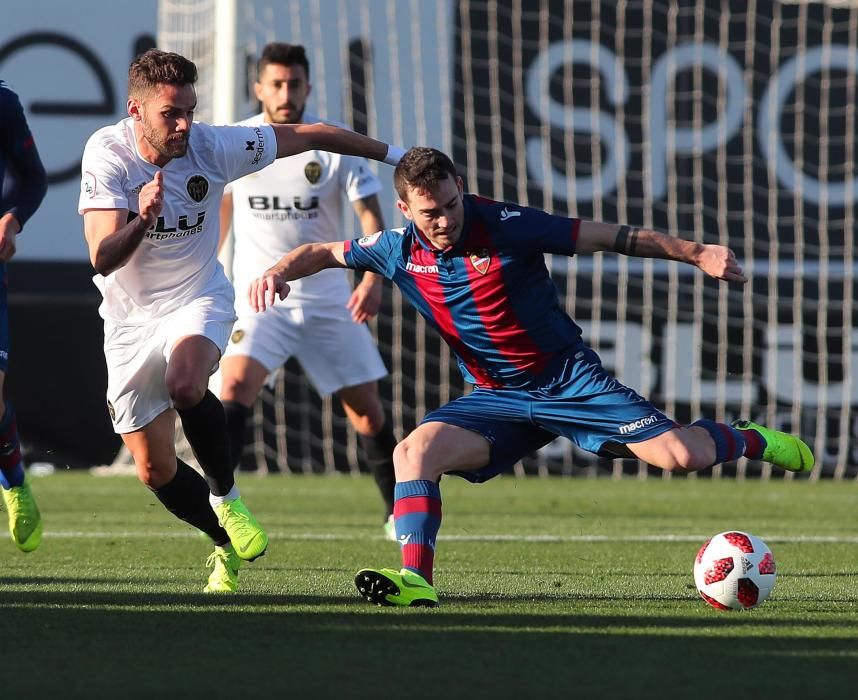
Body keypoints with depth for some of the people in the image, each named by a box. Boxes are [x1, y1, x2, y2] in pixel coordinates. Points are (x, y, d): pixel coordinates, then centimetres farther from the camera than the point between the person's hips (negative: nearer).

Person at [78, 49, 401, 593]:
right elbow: (103, 258, -25)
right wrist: (142, 220, -45)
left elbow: (306, 136, -1)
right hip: (131, 319, 1)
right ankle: (228, 542, 29)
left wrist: (394, 155, 7)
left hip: (198, 301, -1)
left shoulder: (212, 146, -15)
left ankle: (226, 496, -11)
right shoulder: (107, 154, -18)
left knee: (185, 385, -35)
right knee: (155, 470, 1)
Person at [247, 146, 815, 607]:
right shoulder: (401, 252, -4)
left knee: (683, 457, -16)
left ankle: (748, 440, 18)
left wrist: (697, 252, -15)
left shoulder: (505, 226, -17)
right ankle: (417, 581, -27)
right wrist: (278, 272, -10)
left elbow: (609, 237, -11)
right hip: (498, 400, 4)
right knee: (415, 450, -23)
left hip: (570, 379, -4)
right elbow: (324, 253, 12)